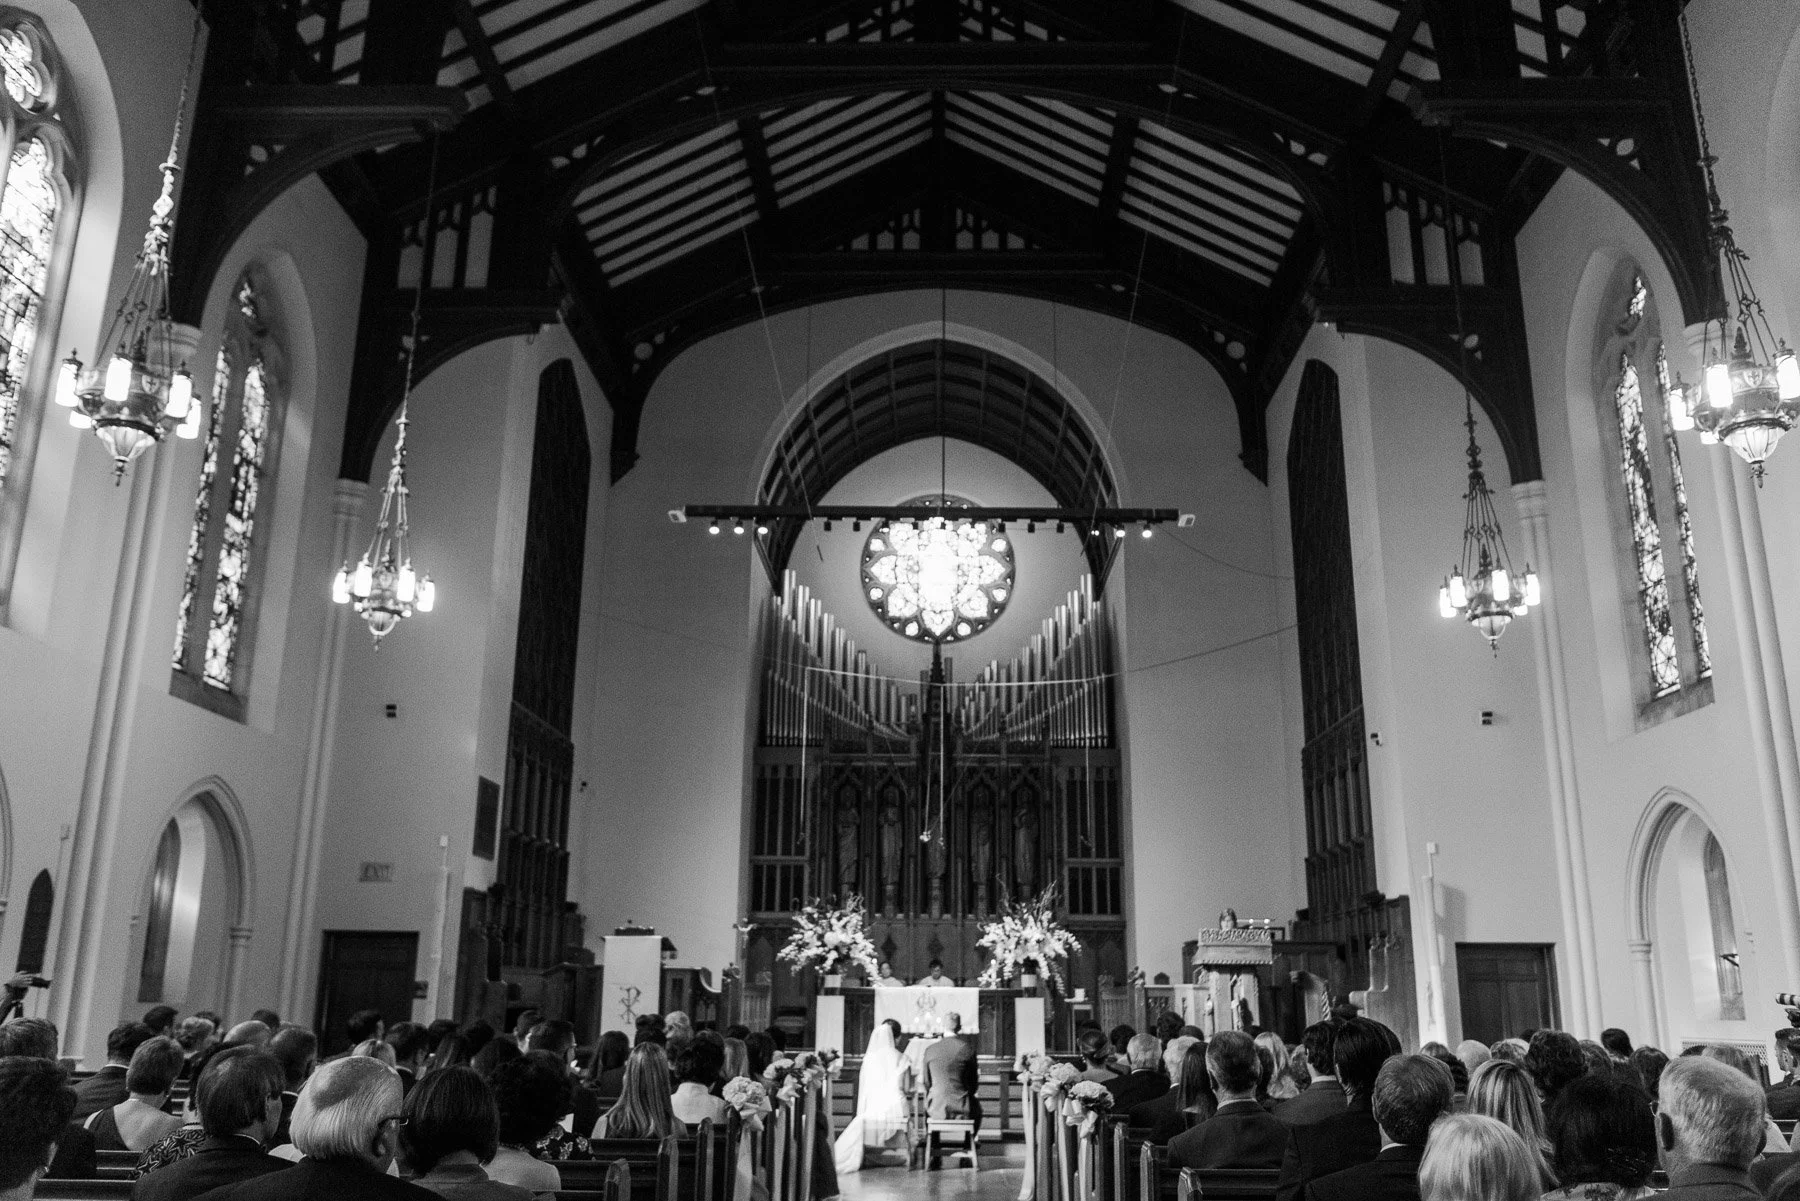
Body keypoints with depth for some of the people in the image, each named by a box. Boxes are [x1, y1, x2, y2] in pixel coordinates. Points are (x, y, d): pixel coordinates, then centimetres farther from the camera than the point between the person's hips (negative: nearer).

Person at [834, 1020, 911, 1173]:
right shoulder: (901, 1059, 2)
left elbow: (864, 1088, 7)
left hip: (874, 1109, 1)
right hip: (896, 1108, -1)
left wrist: (862, 1113, 15)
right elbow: (907, 1089, 2)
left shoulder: (869, 1058, 3)